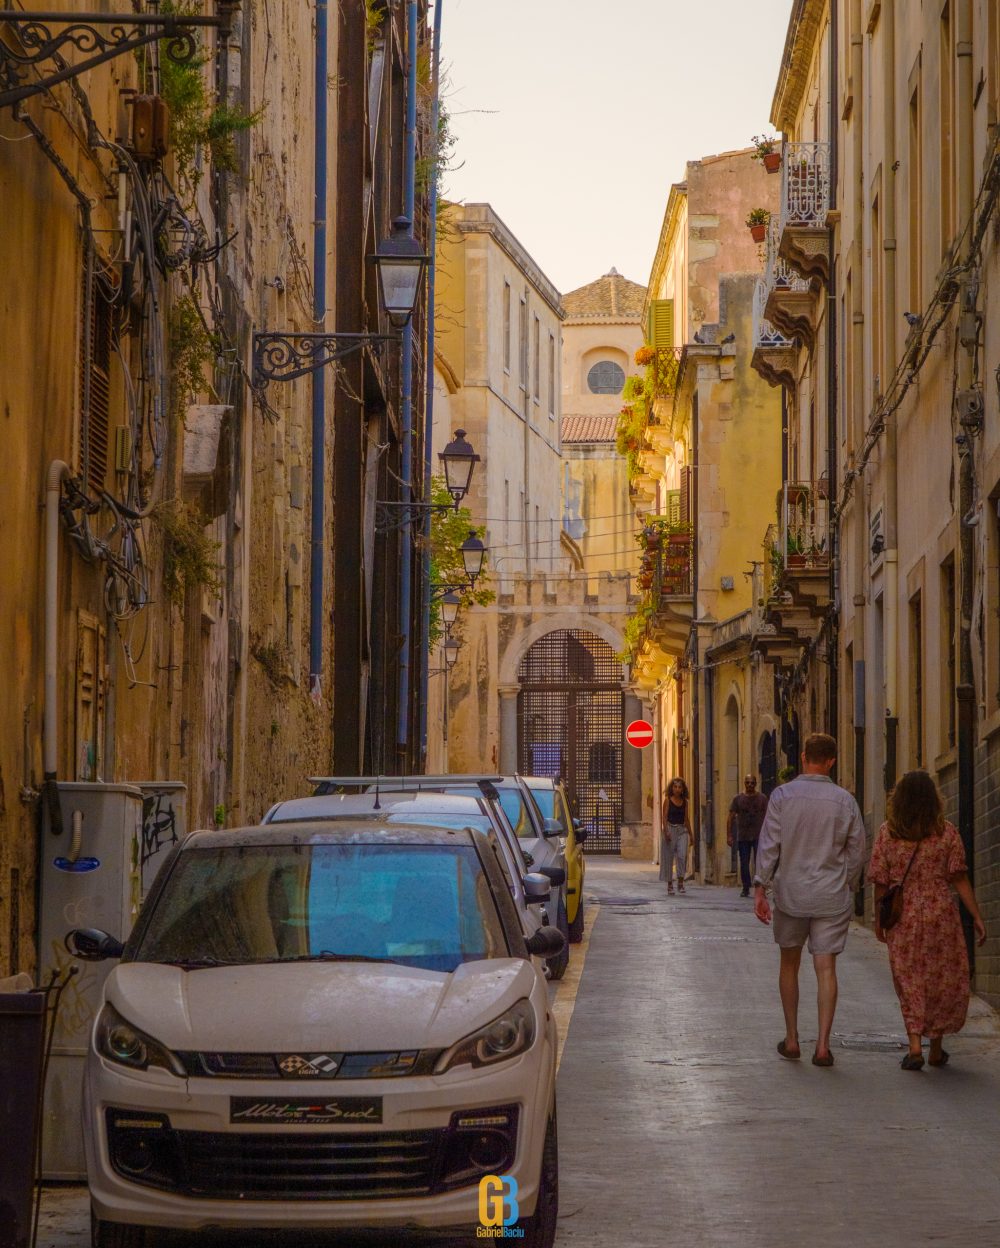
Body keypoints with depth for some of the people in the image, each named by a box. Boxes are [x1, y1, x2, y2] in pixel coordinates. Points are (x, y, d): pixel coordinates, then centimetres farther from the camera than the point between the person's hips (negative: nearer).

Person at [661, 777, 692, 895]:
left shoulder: (684, 802, 10)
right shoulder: (668, 801, -1)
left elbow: (686, 819, 16)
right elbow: (664, 817, -6)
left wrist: (690, 834, 16)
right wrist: (666, 831, -19)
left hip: (682, 830, 2)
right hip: (670, 829, -2)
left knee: (682, 855, -14)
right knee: (668, 857, 2)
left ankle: (680, 883, -12)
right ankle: (670, 884, 11)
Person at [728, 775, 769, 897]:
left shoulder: (762, 798, 5)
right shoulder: (738, 798, 6)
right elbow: (731, 817, 5)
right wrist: (729, 835, -2)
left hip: (759, 836, -1)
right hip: (742, 836, 2)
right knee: (744, 864, 4)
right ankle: (746, 888, 13)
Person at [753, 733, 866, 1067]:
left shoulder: (782, 796, -7)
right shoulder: (845, 801, -2)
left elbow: (769, 845, -9)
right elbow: (857, 852, 4)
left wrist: (760, 889, -6)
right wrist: (848, 887, 19)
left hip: (790, 895, 0)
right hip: (832, 897, 0)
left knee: (789, 965, 16)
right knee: (826, 969, 0)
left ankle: (791, 1040, 19)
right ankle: (822, 1045, -8)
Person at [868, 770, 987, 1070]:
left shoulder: (887, 834, -4)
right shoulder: (946, 832, -5)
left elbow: (880, 882, -2)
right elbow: (959, 879, -7)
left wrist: (879, 919, 9)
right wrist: (977, 916, -3)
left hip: (903, 919, 1)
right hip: (941, 915, 0)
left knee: (910, 981, 9)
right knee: (945, 979, 13)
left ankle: (915, 1046, -4)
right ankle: (936, 1048, 20)